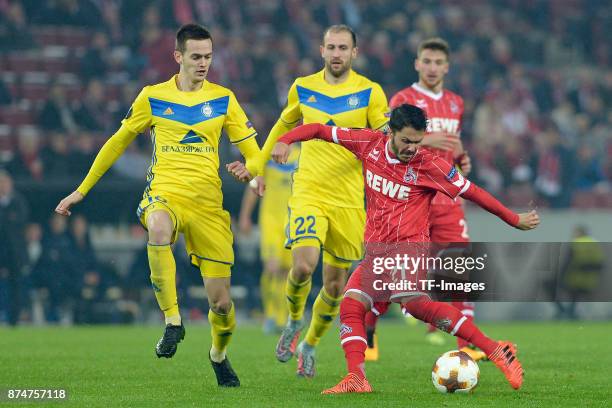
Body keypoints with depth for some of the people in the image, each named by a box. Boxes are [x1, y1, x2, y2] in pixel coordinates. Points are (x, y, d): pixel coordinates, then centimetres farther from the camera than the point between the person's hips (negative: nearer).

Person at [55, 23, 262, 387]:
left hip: (208, 204, 2)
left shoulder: (223, 99, 6)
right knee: (159, 228, -41)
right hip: (164, 193, -2)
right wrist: (82, 191, 16)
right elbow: (119, 142, 15)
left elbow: (252, 151, 9)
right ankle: (173, 322, -32)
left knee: (221, 301, -1)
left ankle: (219, 354, 33)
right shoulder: (153, 97, 5)